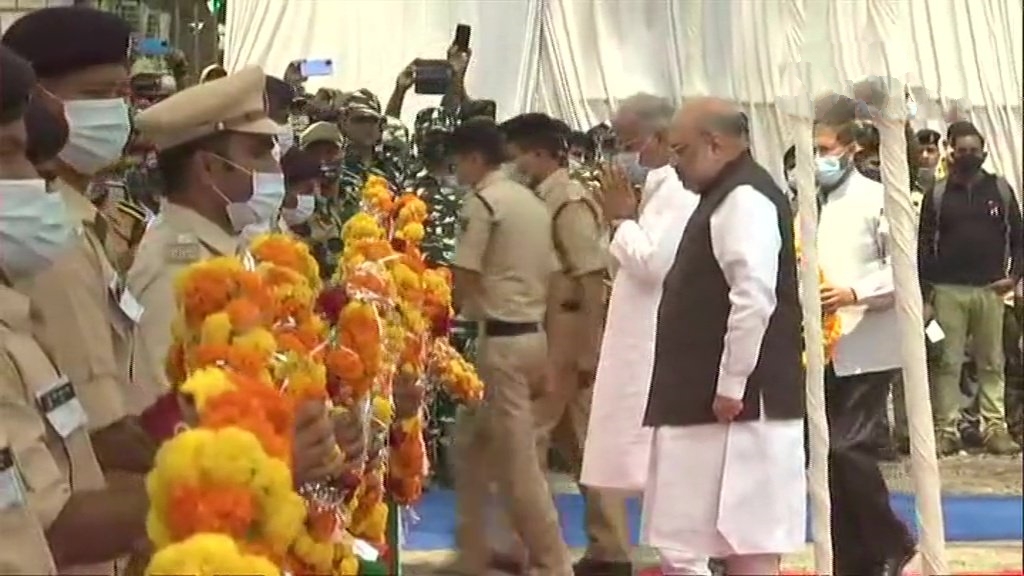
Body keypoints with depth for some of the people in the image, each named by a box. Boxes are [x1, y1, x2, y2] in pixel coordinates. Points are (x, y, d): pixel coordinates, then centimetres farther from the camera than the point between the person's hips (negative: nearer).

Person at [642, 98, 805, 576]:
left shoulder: (744, 199, -14)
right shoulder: (726, 197, 18)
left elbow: (753, 300, -24)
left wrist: (730, 385, -21)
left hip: (739, 404, -10)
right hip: (709, 401, 10)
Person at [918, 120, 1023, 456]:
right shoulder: (937, 195, 6)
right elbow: (924, 243, 5)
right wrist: (928, 284, -4)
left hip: (990, 290, 1)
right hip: (948, 290, -1)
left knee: (992, 364, 4)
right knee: (947, 363, 0)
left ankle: (995, 429, 7)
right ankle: (945, 430, 3)